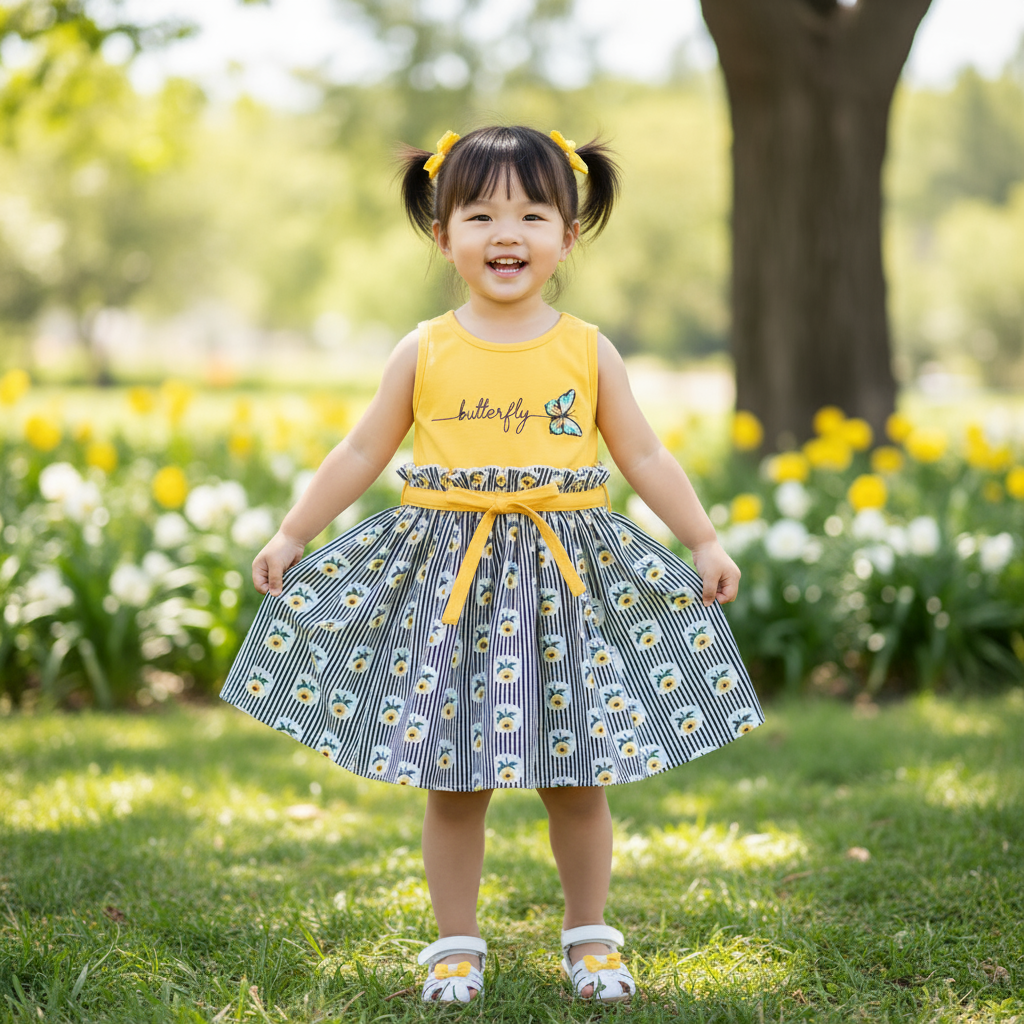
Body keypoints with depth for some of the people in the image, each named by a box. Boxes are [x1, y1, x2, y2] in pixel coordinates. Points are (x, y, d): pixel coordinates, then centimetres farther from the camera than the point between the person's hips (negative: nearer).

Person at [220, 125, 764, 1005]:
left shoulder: (588, 352, 1)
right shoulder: (424, 353, 1)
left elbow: (645, 458, 8)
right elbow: (362, 454, 8)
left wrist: (706, 542, 4)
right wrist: (290, 537, 7)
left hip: (566, 580, 0)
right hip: (446, 580, 0)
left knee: (578, 780, 5)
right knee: (451, 781, 4)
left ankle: (590, 935, 23)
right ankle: (456, 945, 19)